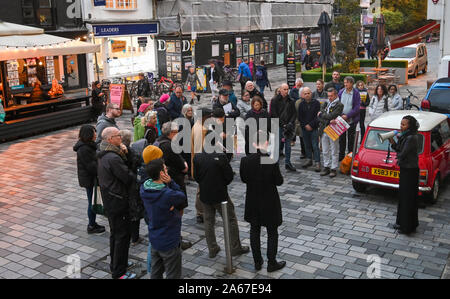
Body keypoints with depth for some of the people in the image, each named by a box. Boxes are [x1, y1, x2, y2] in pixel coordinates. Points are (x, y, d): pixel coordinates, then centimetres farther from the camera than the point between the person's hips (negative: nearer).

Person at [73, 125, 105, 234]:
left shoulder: (88, 145, 8)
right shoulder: (84, 149, -23)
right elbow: (91, 166, -24)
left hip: (91, 178, 10)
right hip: (89, 180, -10)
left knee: (93, 201, 18)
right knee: (92, 202, 1)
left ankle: (93, 223, 30)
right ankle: (91, 226, 14)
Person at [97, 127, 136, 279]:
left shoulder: (104, 155, 7)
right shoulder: (113, 158, -25)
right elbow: (128, 178, -22)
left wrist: (123, 153, -3)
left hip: (109, 201, 10)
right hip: (118, 202, -10)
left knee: (115, 233, 22)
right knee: (122, 235, -1)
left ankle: (115, 264, 37)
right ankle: (119, 272, 8)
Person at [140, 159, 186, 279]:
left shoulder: (144, 188, -8)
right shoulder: (168, 195, -31)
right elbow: (182, 197, -11)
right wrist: (170, 182, -20)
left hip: (154, 239, 8)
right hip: (169, 242, -7)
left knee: (156, 273, 22)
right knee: (173, 276, 9)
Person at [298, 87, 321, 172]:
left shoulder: (316, 103, -3)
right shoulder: (301, 104, 6)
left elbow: (318, 116, -6)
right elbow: (300, 117, 6)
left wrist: (311, 125, -11)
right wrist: (305, 125, -6)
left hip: (314, 128, -3)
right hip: (304, 128, 4)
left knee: (315, 146, -6)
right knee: (307, 145, 11)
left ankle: (317, 162, -4)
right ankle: (309, 160, 23)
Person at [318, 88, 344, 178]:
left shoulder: (339, 105, -6)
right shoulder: (325, 104, 12)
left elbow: (331, 116, -18)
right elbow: (319, 116, 0)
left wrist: (321, 114, -4)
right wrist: (328, 121, -15)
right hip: (324, 130, 6)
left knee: (334, 152, 3)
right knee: (325, 151, 12)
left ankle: (334, 169, 10)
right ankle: (326, 167, 22)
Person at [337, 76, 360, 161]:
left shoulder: (356, 93, -8)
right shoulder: (341, 92, 2)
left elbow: (357, 108, -12)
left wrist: (347, 116, -19)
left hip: (352, 120, -3)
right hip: (341, 119, 3)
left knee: (351, 138, 7)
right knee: (341, 137, 9)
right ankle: (341, 155, 20)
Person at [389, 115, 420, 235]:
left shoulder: (411, 138, -22)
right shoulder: (406, 136, 7)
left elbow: (402, 154, -23)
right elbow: (399, 149, 10)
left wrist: (399, 156, -1)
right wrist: (392, 142, -5)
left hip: (410, 171, -9)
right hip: (405, 169, 10)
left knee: (408, 198, -1)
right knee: (402, 196, 17)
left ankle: (407, 226, 9)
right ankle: (402, 222, 29)